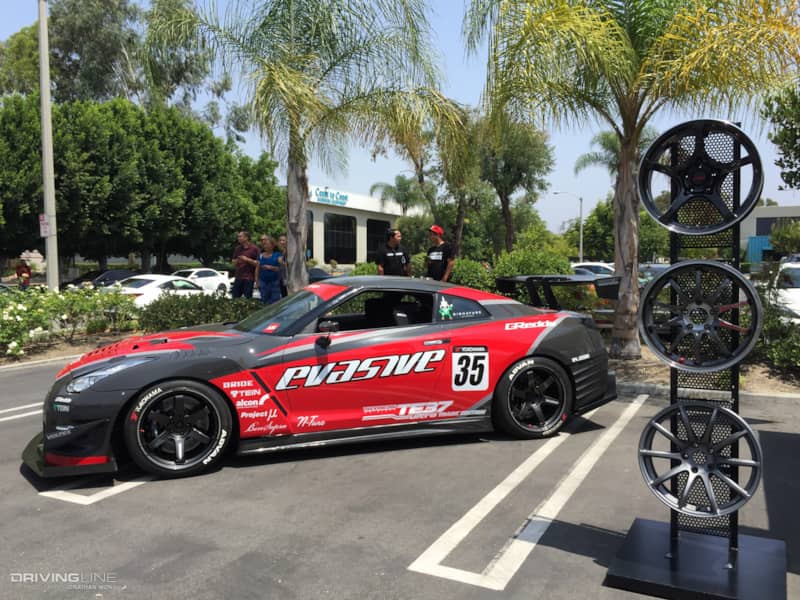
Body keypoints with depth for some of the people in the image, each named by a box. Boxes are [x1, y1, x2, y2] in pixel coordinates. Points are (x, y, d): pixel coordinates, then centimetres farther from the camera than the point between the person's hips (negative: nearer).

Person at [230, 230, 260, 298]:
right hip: (238, 277, 5)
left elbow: (258, 263, -6)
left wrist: (247, 260, -16)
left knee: (248, 298, -2)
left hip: (248, 278, -5)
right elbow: (234, 261, 23)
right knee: (235, 298, 5)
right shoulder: (237, 248, 14)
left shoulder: (254, 248, -3)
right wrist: (235, 262, 0)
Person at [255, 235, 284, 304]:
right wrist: (257, 281, 7)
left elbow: (280, 268, -9)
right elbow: (257, 269, 13)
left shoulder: (277, 255, 0)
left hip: (274, 282, -3)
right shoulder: (261, 256, 11)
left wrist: (271, 267, -22)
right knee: (265, 301, 6)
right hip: (263, 282, 4)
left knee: (275, 301, -7)